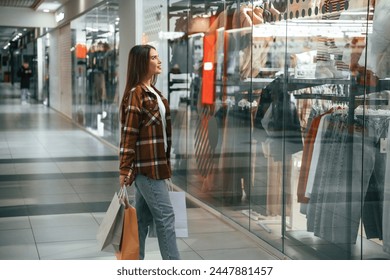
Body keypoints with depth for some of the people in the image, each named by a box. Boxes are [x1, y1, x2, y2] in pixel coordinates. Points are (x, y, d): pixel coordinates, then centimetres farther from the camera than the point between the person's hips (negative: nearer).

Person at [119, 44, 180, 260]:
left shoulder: (153, 92, 15)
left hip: (156, 163, 9)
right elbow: (128, 134, -15)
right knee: (165, 216, -5)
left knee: (143, 218, 13)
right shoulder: (136, 93, -12)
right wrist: (124, 170, -17)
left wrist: (165, 164, 20)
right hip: (146, 165, -9)